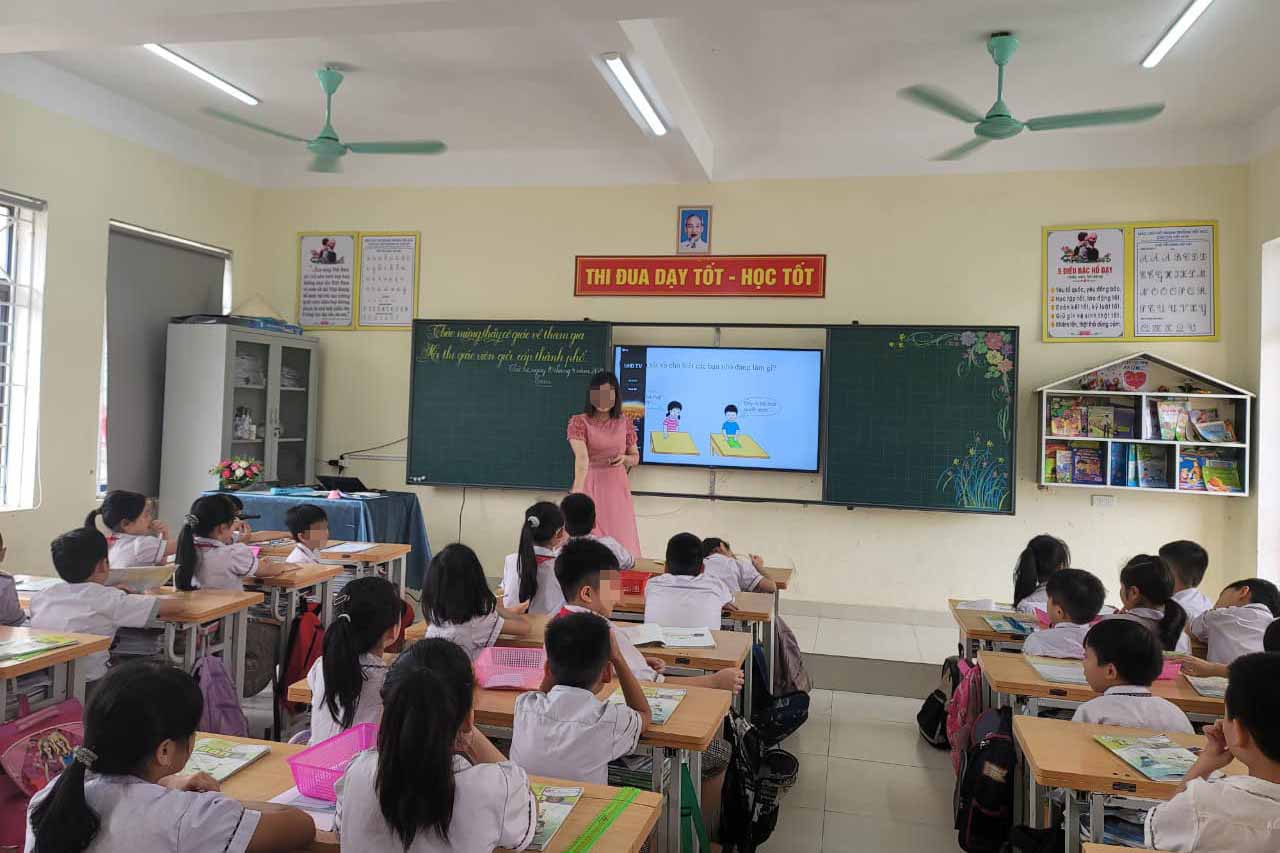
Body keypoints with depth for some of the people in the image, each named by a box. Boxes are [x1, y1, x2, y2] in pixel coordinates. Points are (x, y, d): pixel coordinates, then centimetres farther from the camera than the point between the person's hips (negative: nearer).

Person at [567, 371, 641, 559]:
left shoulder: (625, 423, 4)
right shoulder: (579, 422, -8)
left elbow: (636, 458, 16)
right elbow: (581, 458, -23)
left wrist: (624, 459, -8)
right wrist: (577, 490, -38)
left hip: (617, 488, 3)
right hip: (590, 487, -3)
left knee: (621, 543, 4)